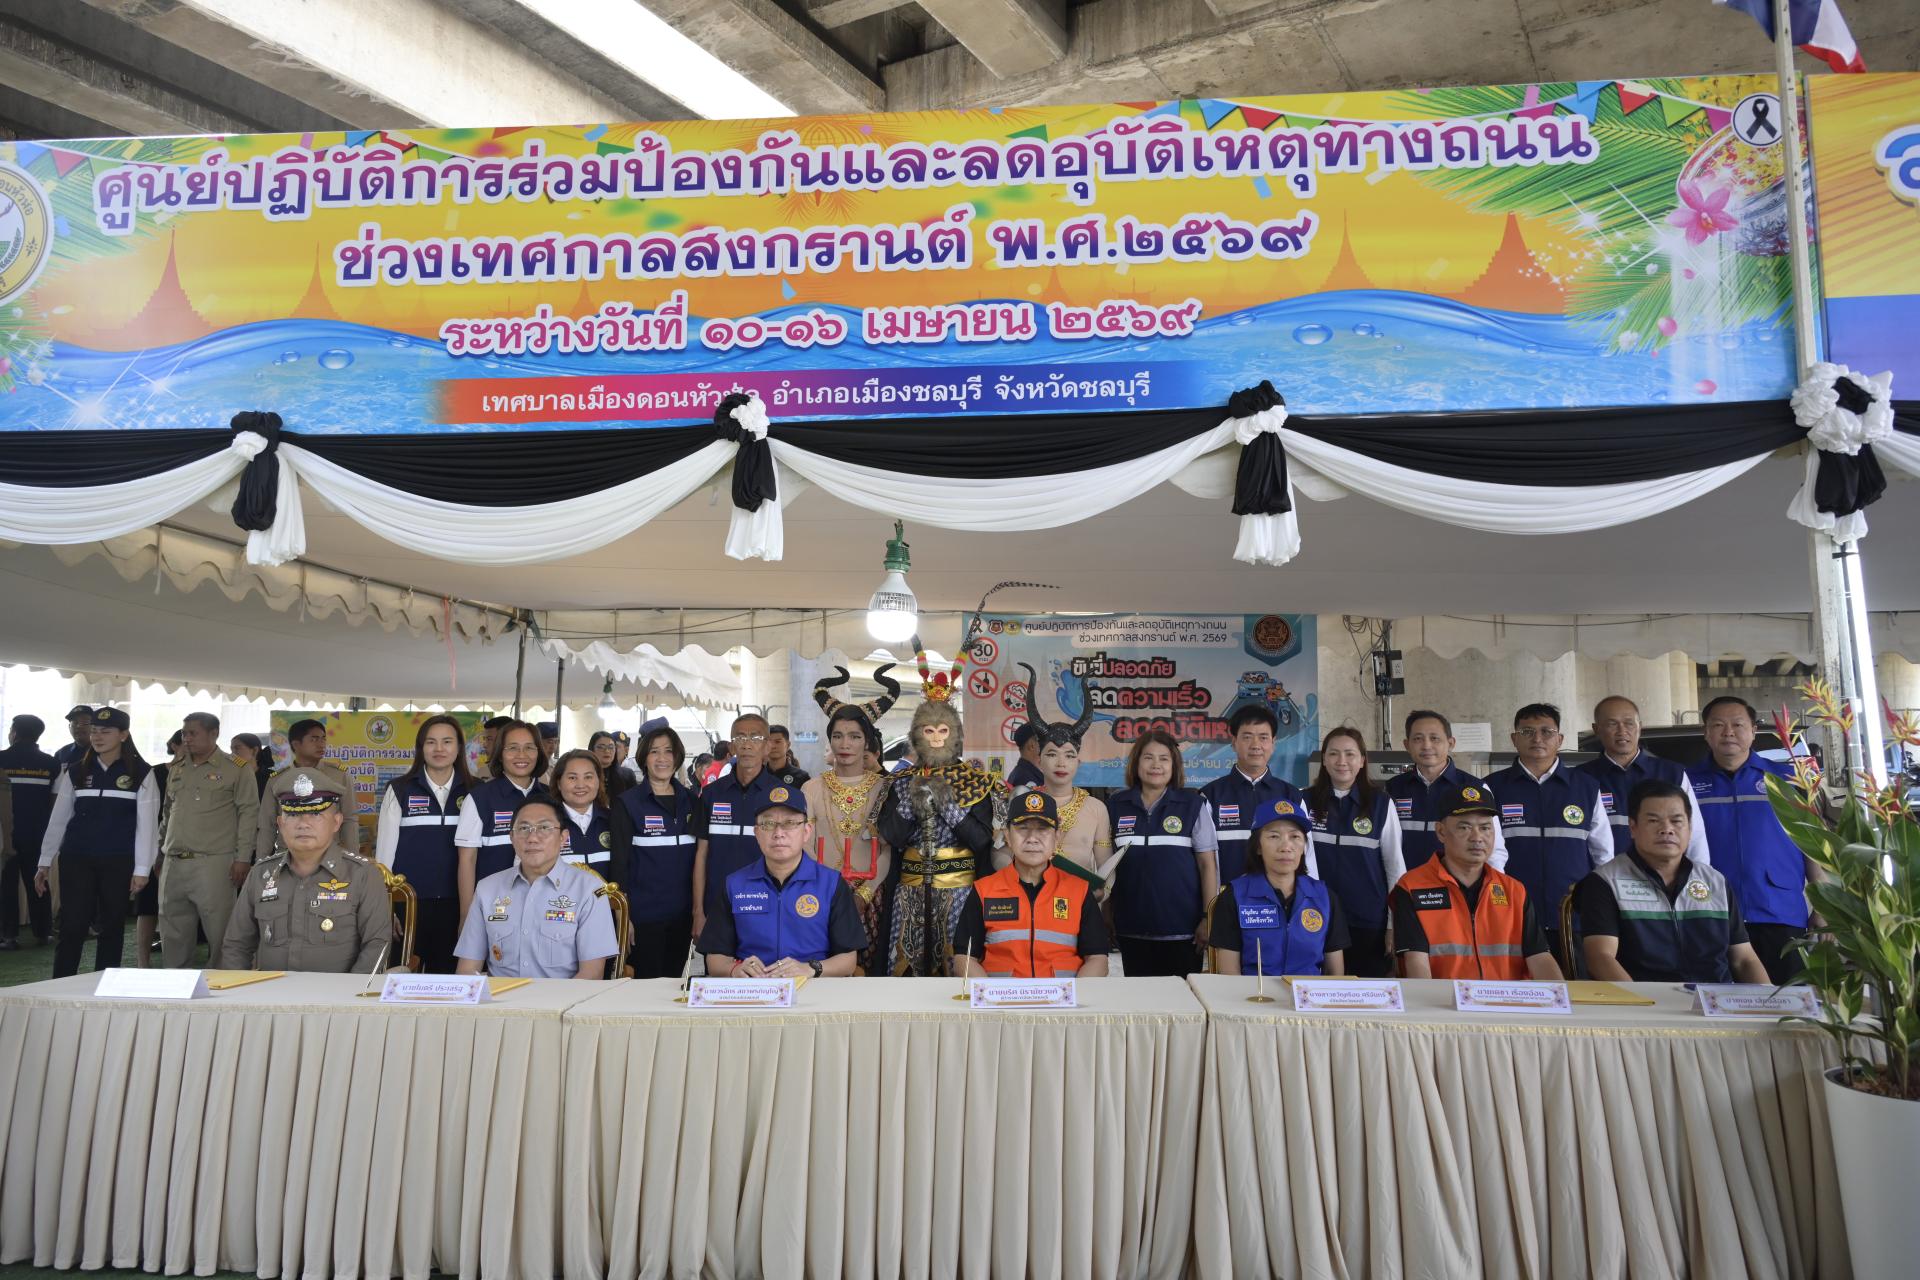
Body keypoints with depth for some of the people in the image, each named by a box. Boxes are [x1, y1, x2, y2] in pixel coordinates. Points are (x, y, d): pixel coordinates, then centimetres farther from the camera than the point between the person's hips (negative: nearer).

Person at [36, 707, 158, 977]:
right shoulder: (76, 771, 6)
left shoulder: (141, 773, -2)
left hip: (118, 862, -2)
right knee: (72, 927, -1)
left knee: (112, 927, 7)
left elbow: (147, 823, -4)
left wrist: (141, 869, -8)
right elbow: (58, 819, 11)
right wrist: (45, 862, 9)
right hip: (76, 860, 2)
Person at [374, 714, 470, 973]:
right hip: (408, 901, -1)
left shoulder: (472, 792, 5)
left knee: (446, 973, 8)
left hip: (454, 903, 1)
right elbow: (385, 850, 2)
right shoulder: (400, 790, 0)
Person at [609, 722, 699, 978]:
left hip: (682, 913, 4)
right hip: (643, 915, -4)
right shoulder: (627, 803, -3)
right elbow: (619, 862, -6)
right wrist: (623, 916, -11)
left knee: (673, 979, 12)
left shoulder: (690, 800, 8)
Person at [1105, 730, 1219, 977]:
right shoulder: (1115, 805, 5)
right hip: (1132, 929, 2)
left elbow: (1208, 864, 0)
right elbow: (1108, 864, 12)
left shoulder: (1194, 805, 0)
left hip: (1182, 929, -2)